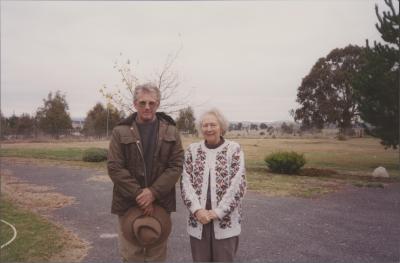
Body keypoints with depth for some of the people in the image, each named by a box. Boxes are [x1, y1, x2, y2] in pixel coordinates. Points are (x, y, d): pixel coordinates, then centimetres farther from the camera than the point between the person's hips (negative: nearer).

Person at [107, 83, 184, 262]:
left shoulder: (171, 131, 3)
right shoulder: (121, 132, 0)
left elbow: (176, 166, -3)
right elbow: (114, 167, -7)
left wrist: (153, 192, -14)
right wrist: (139, 195, -14)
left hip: (160, 203, 1)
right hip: (128, 203, -1)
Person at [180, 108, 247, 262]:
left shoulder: (234, 149, -2)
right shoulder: (192, 150, 5)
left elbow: (238, 183, -8)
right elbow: (185, 182, -1)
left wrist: (218, 212, -13)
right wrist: (197, 210, -13)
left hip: (225, 220, -2)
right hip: (198, 220, 2)